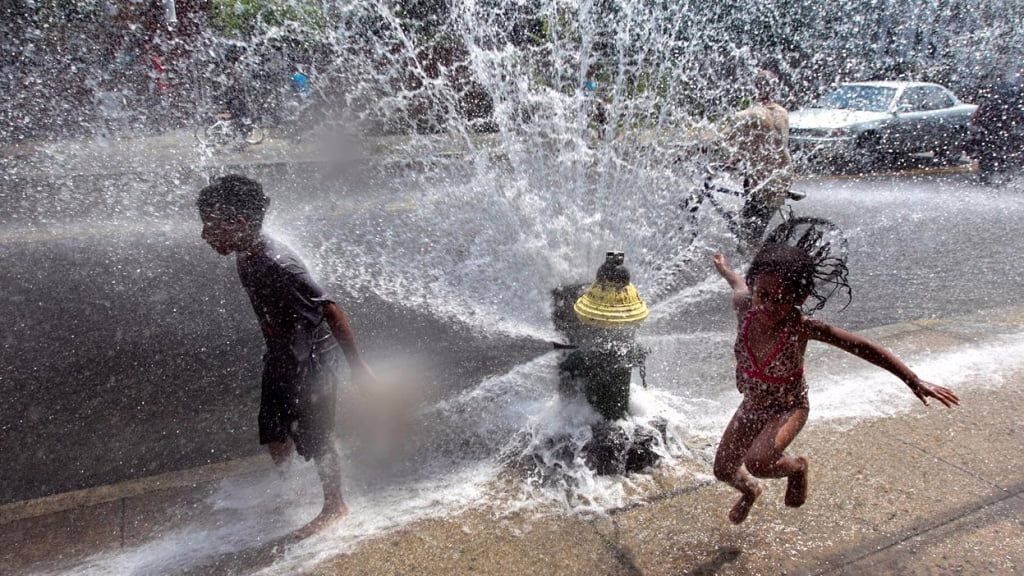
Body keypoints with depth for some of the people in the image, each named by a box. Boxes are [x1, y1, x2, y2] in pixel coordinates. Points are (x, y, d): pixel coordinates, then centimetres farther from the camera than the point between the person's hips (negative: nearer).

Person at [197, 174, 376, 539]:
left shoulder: (278, 266, -32)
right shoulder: (245, 255, -4)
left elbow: (331, 311, -32)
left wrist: (357, 365, -28)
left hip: (311, 361, -8)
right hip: (280, 357, 9)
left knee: (314, 439, 5)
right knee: (273, 434, 18)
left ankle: (334, 506, 28)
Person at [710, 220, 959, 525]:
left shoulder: (801, 327, -31)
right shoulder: (744, 307, -22)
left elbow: (865, 348, -25)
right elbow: (739, 284, 3)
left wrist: (915, 382, -25)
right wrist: (724, 268, 25)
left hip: (788, 409, -4)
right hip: (752, 405, 5)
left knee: (758, 462, -29)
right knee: (723, 469, 14)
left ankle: (797, 467, 8)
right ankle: (749, 491, 52)